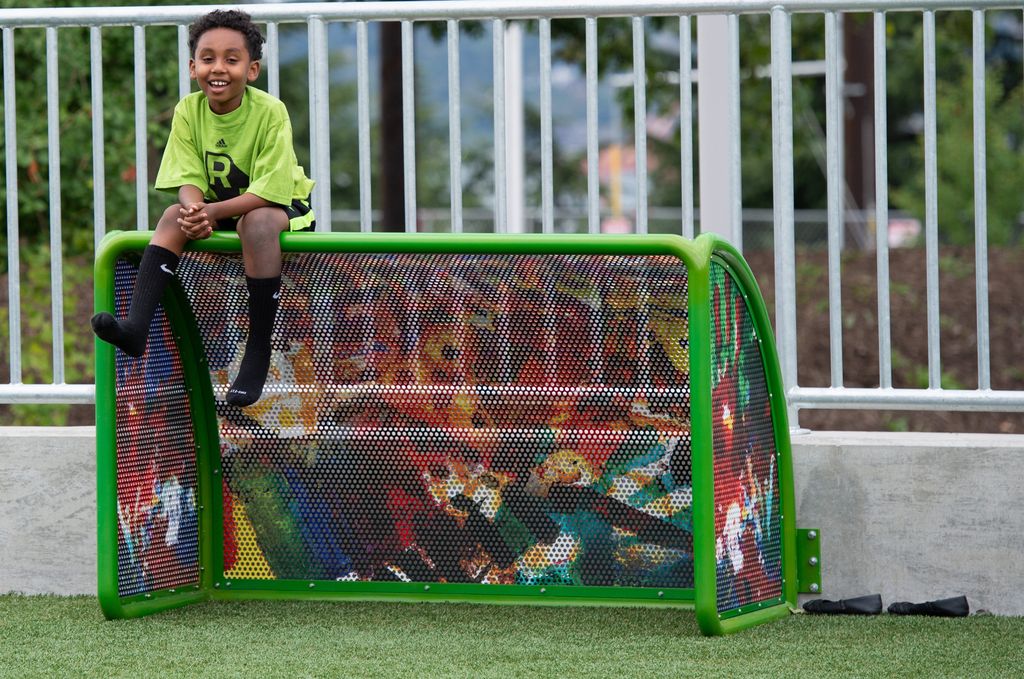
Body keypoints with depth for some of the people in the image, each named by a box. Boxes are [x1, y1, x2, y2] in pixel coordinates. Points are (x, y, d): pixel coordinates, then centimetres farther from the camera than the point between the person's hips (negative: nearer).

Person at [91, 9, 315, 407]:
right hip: (220, 209, 5)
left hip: (283, 208, -5)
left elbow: (268, 192, -25)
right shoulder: (188, 111, -7)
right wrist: (194, 210, -34)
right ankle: (136, 326, -34)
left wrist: (212, 212, -34)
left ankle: (258, 353, -30)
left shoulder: (269, 112, -21)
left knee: (256, 221, -36)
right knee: (174, 216, -21)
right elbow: (189, 180, -10)